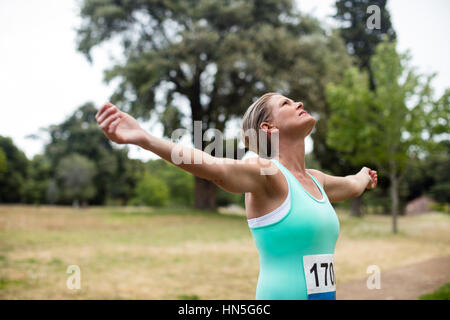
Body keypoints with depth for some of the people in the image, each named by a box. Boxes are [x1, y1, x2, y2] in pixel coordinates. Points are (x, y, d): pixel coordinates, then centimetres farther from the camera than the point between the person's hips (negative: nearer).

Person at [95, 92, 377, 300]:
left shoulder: (315, 180, 11)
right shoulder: (267, 173, -11)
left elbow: (351, 185, 34)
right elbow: (212, 166, -30)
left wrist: (364, 177, 55)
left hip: (325, 293, 7)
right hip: (280, 293, -7)